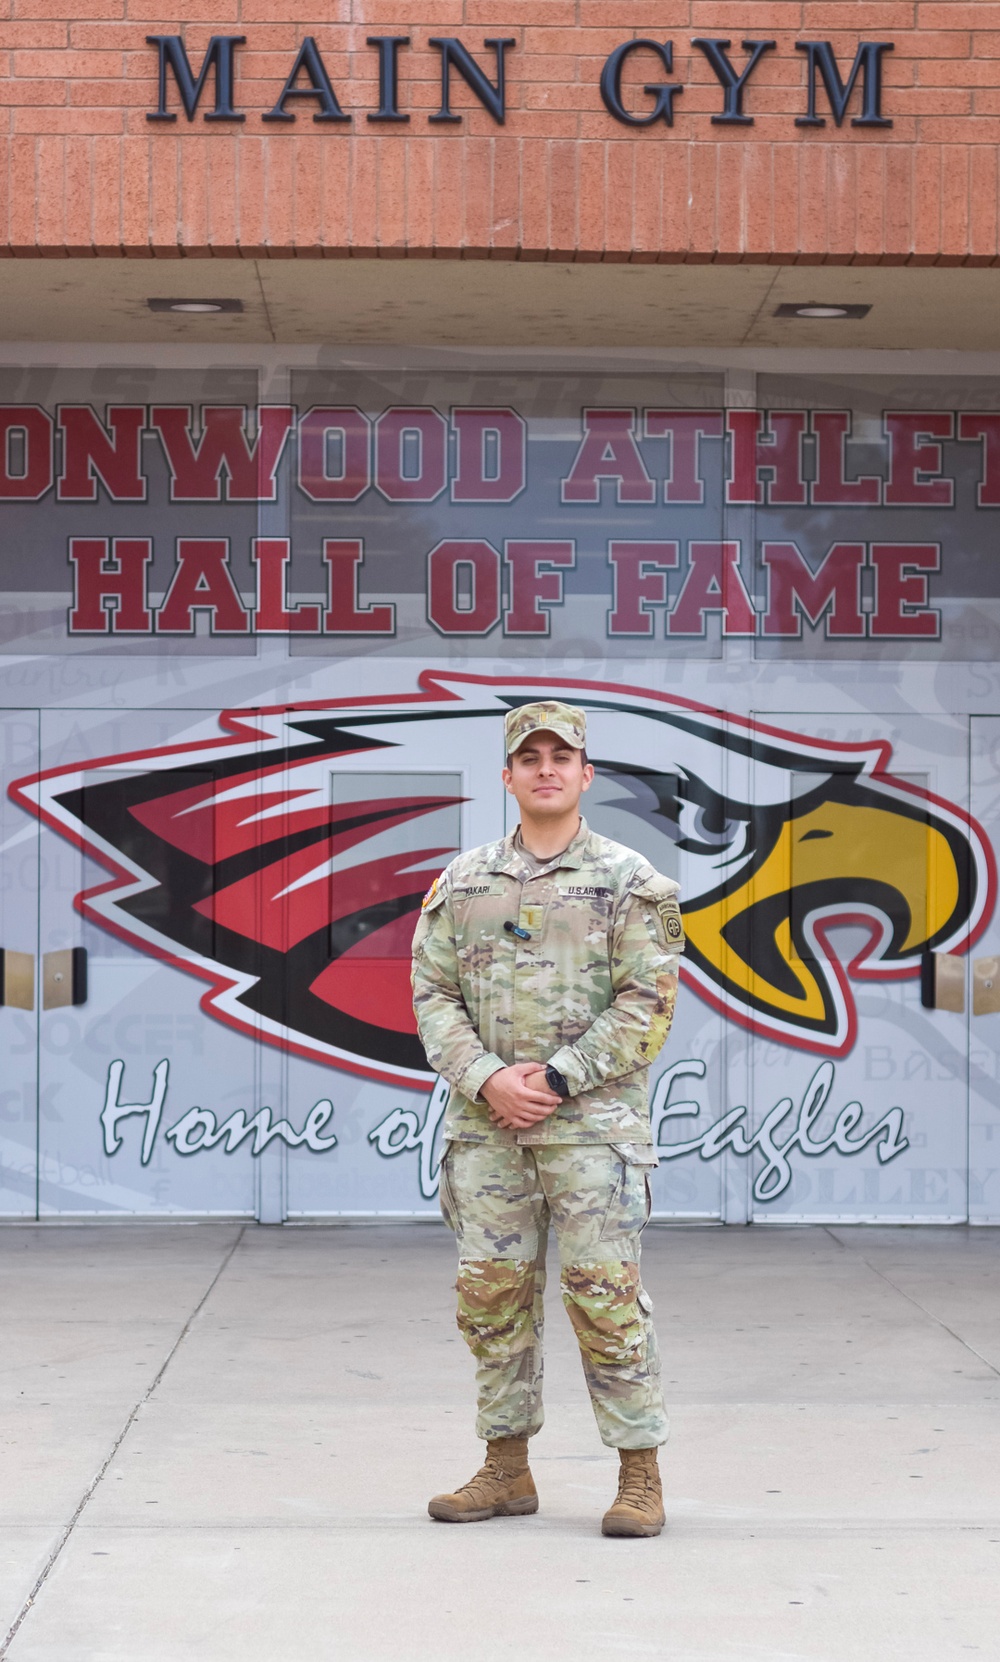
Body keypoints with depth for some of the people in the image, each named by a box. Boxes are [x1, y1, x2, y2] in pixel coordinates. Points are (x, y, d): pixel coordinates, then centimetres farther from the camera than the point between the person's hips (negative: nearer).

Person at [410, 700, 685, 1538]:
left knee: (606, 1293, -6)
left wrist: (557, 1077, -12)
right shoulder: (464, 882, 11)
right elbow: (434, 995, 7)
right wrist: (488, 1080, -8)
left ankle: (641, 1477, 3)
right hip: (486, 1123, 4)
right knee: (493, 1294, 7)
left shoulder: (629, 881, 1)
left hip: (592, 1120, -4)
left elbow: (647, 1001, -6)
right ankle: (507, 1470, 18)